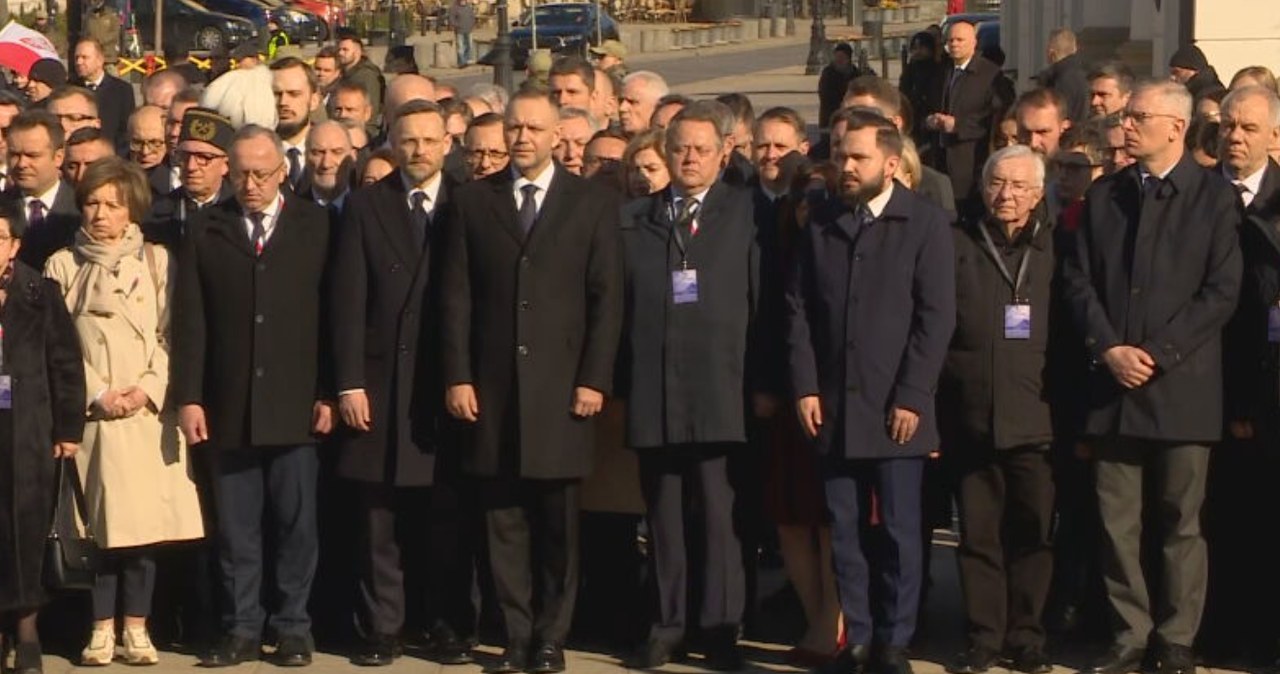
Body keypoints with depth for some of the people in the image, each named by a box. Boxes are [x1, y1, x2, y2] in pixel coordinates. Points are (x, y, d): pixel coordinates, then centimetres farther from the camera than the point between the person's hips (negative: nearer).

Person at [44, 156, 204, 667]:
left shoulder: (156, 261, 8)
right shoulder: (63, 266, 7)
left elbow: (170, 335, 5)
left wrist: (148, 389, -9)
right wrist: (98, 393, -9)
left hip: (147, 411, 0)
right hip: (90, 412, 0)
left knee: (144, 521, -1)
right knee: (97, 521, -1)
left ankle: (137, 627, 7)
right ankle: (102, 628, 7)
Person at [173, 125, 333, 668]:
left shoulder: (315, 226, 5)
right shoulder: (205, 229, 8)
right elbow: (189, 318, 5)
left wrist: (329, 392, -4)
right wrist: (188, 397, -2)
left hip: (296, 404, -1)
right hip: (229, 408, 1)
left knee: (296, 524, 4)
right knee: (235, 529, 5)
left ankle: (293, 629, 13)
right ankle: (241, 630, 12)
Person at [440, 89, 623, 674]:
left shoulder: (593, 205, 6)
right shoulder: (473, 201, 9)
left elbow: (607, 300, 2)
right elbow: (456, 296, 7)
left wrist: (594, 380, -5)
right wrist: (457, 376, -1)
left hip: (561, 385, -1)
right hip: (493, 385, 1)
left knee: (558, 526, 2)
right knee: (504, 522, 3)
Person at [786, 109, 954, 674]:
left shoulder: (925, 223, -1)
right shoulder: (820, 223, 10)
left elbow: (937, 316, -5)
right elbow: (798, 307, 9)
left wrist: (911, 397, -11)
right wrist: (805, 386, -1)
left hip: (895, 407, -3)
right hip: (832, 405, 3)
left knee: (899, 531, 2)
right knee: (843, 530, 6)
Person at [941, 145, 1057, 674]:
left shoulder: (1056, 249, 9)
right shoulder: (956, 245, 8)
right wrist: (935, 404, -4)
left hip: (1034, 417, 0)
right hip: (970, 416, 0)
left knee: (1033, 531, 1)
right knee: (978, 533, 4)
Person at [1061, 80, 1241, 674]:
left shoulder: (1214, 196, 0)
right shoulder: (1104, 196, 13)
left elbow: (1222, 290, -6)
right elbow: (1078, 280, 9)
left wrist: (1156, 353, -12)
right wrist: (1108, 347, -7)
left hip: (1181, 384, -3)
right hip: (1114, 383, 3)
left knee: (1181, 522, 3)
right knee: (1116, 521, 3)